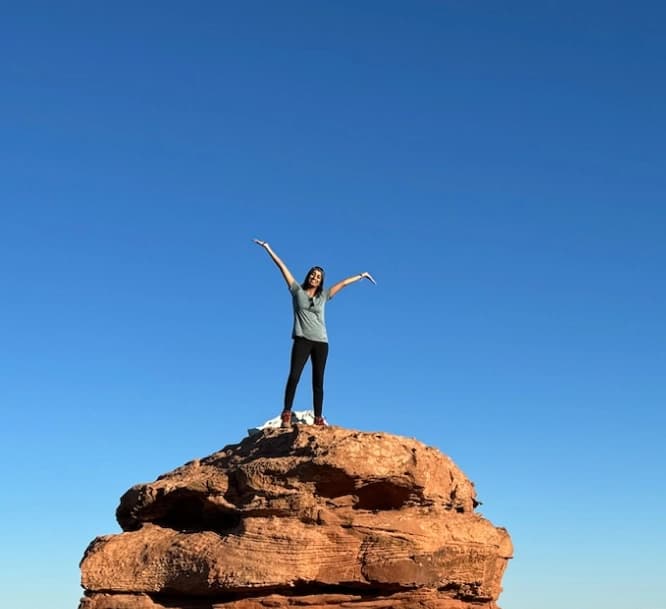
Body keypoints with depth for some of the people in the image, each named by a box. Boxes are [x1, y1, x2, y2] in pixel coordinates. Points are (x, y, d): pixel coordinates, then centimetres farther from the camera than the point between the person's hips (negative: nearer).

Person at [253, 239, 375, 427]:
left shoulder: (323, 296, 14)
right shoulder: (297, 290, 9)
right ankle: (286, 414, -16)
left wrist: (361, 276, 28)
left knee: (318, 381, 1)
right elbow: (282, 266, 7)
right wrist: (268, 249, 8)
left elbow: (343, 283, 22)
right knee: (294, 375, -15)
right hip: (302, 340, -3)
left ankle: (318, 418, 1)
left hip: (321, 342, 3)